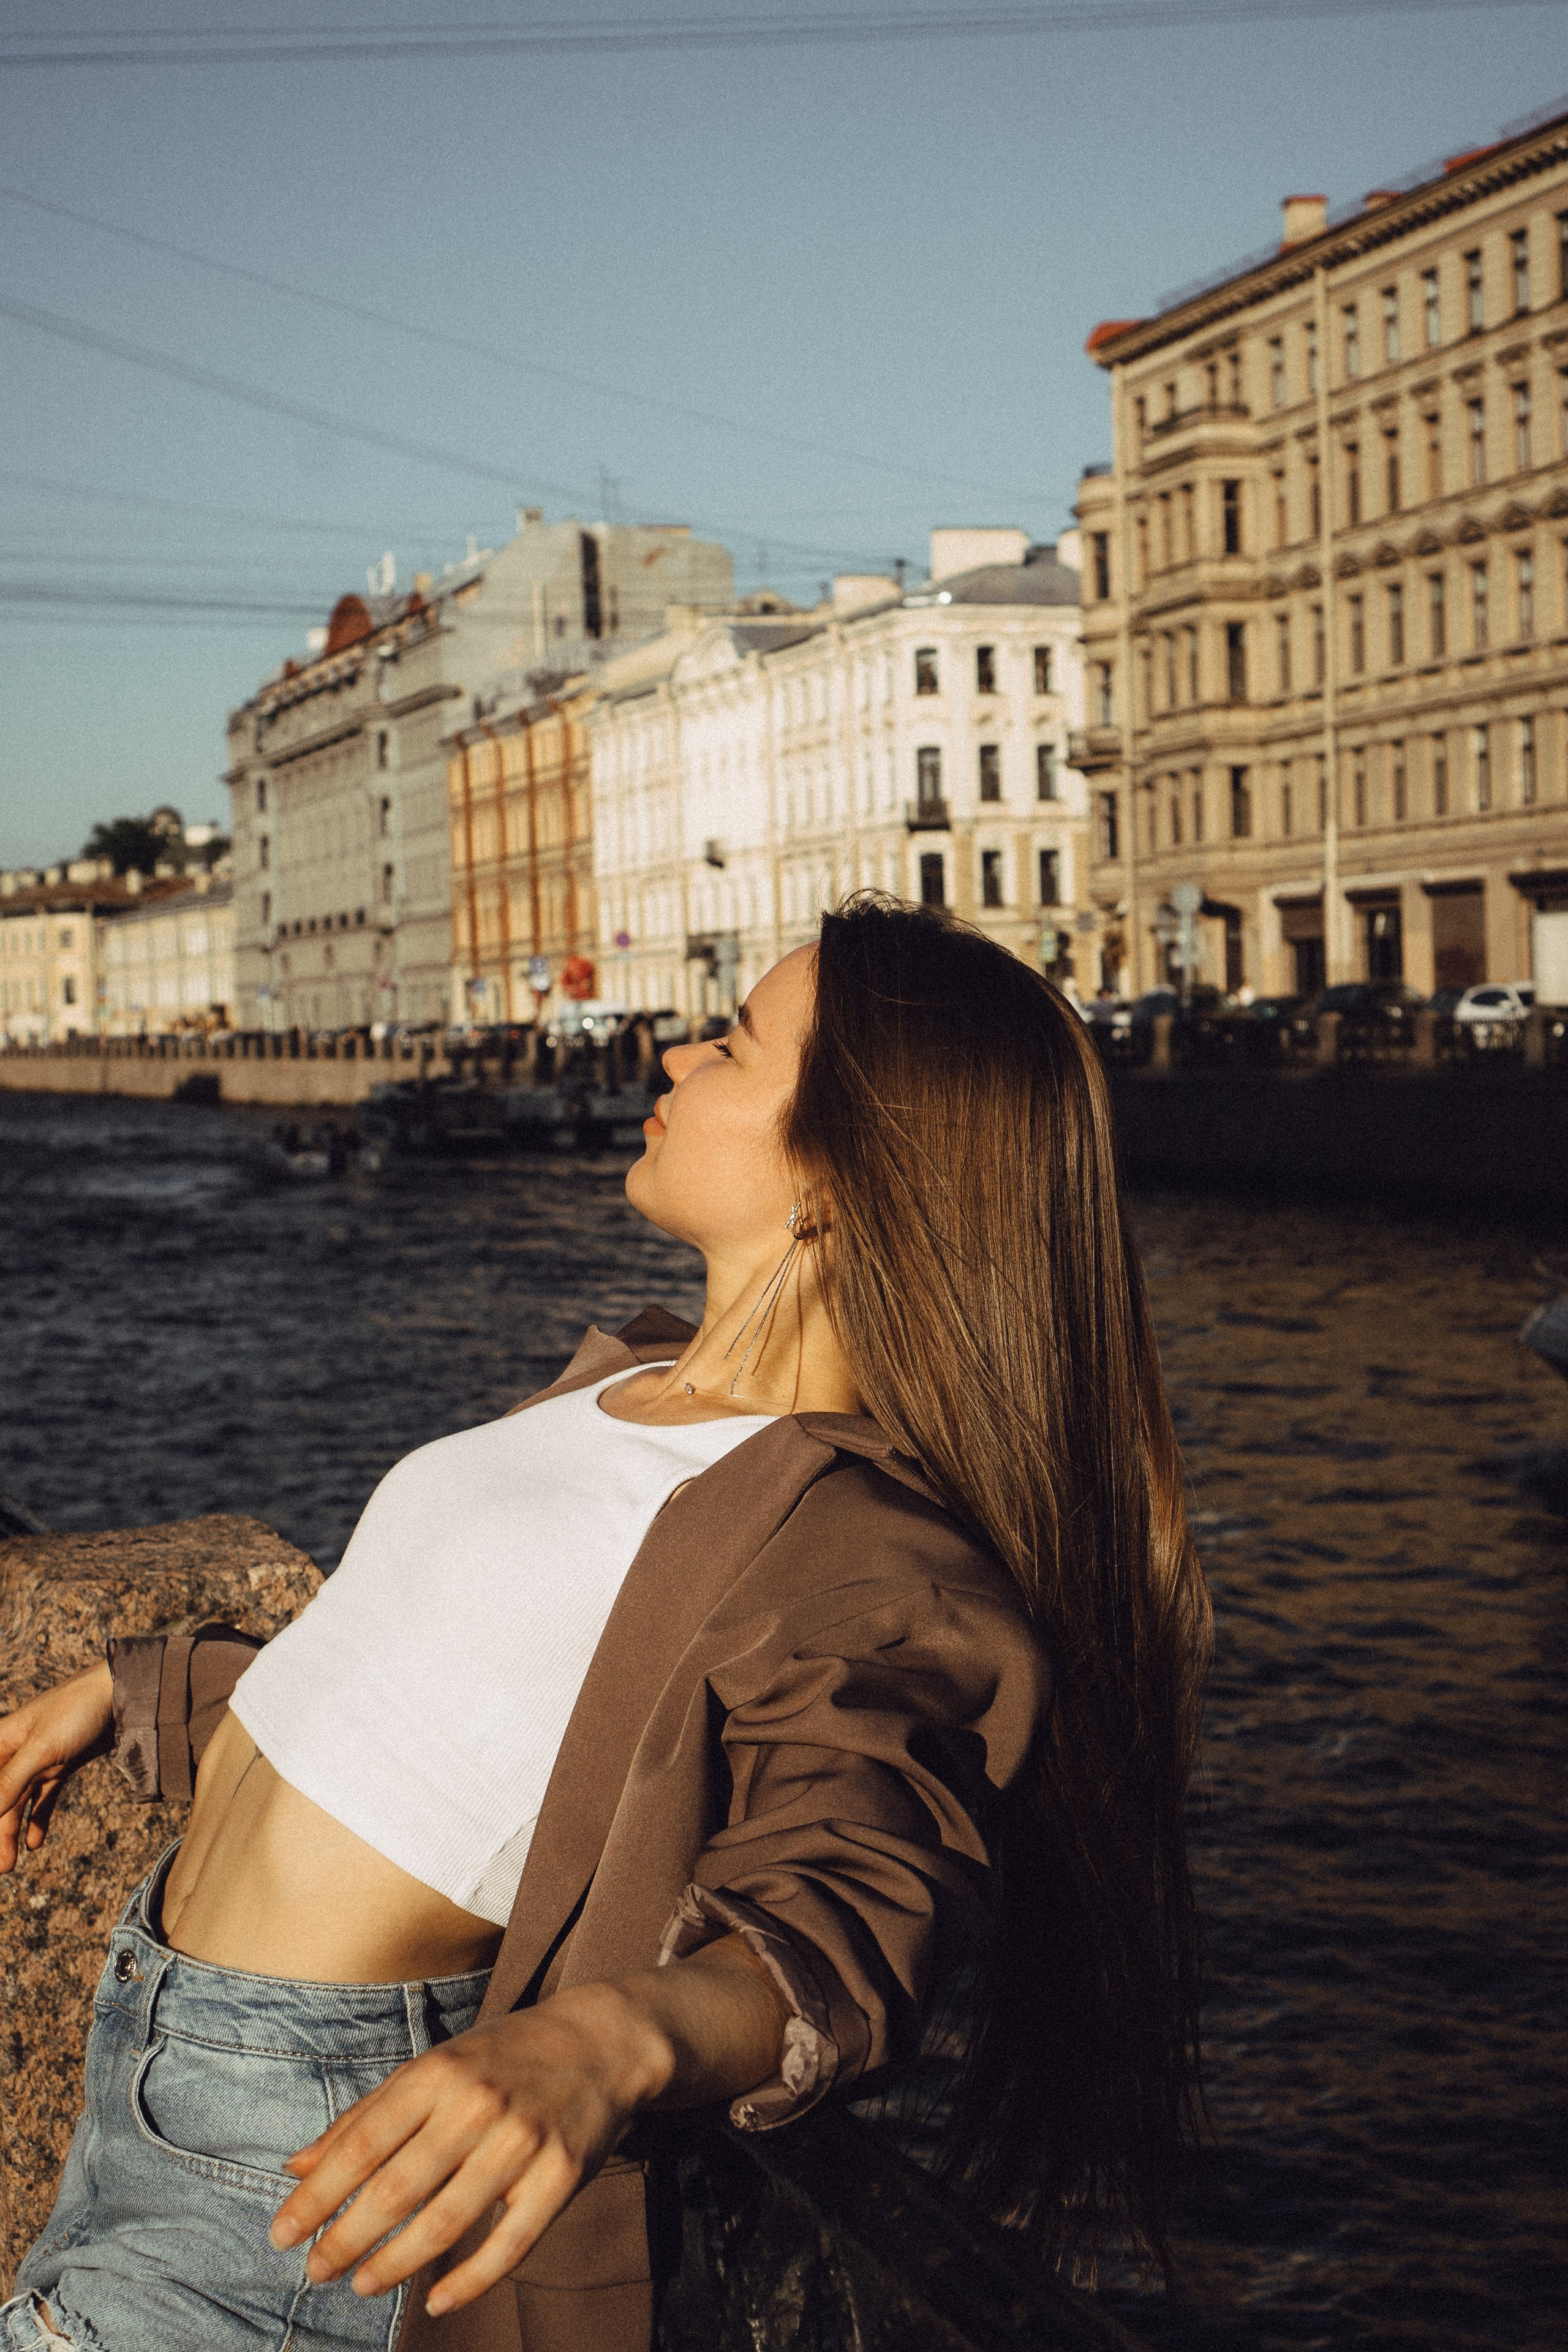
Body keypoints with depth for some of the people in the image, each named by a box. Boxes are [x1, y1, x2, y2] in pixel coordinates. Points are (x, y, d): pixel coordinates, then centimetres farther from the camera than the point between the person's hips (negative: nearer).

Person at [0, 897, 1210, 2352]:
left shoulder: (845, 1552, -19)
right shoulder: (631, 1377, 9)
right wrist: (124, 1695, 28)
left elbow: (837, 1893, -35)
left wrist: (598, 2044, -54)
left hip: (297, 2154, -8)